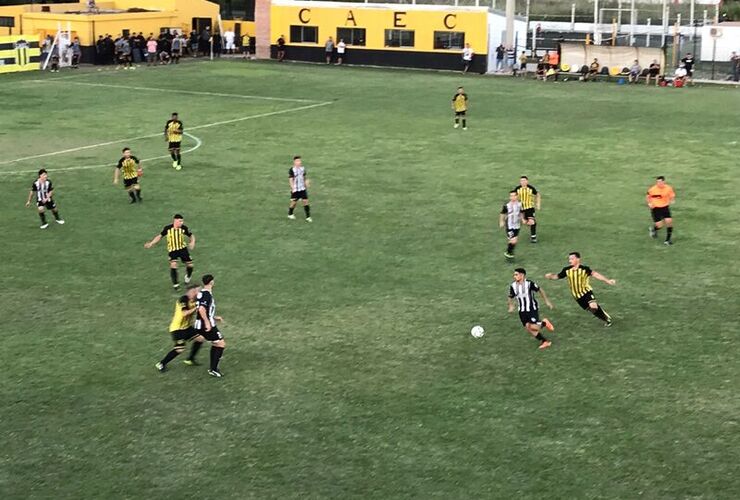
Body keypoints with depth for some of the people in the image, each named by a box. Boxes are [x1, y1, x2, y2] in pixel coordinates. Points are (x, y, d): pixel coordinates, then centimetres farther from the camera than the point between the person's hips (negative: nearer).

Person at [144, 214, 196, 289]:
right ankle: (175, 284, -7)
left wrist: (192, 243, -14)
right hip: (172, 250, -2)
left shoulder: (184, 228, -9)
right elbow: (160, 236, 0)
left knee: (190, 264, 2)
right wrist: (151, 243, -6)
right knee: (173, 264, -22)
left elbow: (191, 235, 5)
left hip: (183, 249, 2)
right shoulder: (167, 228, -12)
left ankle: (187, 277, 37)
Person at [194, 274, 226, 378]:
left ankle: (212, 368, 25)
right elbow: (201, 309, -29)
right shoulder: (207, 294, -17)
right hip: (207, 325, -9)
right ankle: (213, 369, -2)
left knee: (215, 344, 22)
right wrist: (207, 322, -24)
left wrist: (214, 317, 25)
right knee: (221, 344, 0)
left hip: (199, 325, 9)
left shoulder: (201, 293, 12)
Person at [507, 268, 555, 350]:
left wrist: (547, 301, -2)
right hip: (522, 311, 5)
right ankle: (545, 341, 14)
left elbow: (540, 290, -5)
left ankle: (545, 323, 14)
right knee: (528, 328, 0)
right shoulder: (513, 286, -3)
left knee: (533, 327, -18)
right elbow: (510, 297, 12)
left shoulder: (529, 283, -17)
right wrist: (511, 306, -5)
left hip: (532, 309, -5)